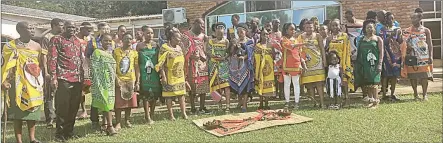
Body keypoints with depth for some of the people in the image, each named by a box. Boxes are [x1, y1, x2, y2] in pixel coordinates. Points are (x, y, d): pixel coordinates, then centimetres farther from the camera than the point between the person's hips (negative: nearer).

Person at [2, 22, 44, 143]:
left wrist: (42, 80, 7)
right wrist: (4, 81, -15)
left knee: (32, 110, 8)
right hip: (18, 82, -3)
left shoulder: (37, 46, 7)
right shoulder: (11, 46, -3)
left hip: (33, 83, 3)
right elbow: (6, 64, -5)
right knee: (18, 111, 1)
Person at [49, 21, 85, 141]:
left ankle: (69, 131, 21)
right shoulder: (57, 39, 0)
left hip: (78, 78, 6)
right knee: (62, 106, -2)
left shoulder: (78, 41, 17)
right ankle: (60, 133, 9)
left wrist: (82, 76, 15)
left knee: (74, 107, 10)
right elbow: (53, 59, -6)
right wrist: (53, 77, -14)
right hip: (63, 78, -5)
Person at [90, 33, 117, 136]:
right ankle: (110, 126, -8)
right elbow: (94, 68, -11)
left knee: (108, 102, 10)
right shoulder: (97, 52, -6)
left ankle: (105, 123, 20)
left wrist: (115, 76, 14)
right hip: (102, 82, -7)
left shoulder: (110, 53, 15)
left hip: (110, 82, 7)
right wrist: (97, 83, -16)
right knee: (106, 103, -9)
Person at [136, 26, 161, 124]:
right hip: (144, 72, -2)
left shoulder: (156, 45, 7)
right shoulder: (140, 45, 1)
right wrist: (138, 73, -3)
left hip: (154, 72, 2)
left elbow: (159, 59, 9)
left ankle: (151, 115, 21)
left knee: (155, 94, 6)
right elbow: (137, 60, 2)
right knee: (145, 95, -1)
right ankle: (147, 117, 7)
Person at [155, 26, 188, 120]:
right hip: (170, 77, -6)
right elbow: (161, 63, -13)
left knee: (181, 94, 7)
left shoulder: (179, 48, 11)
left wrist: (183, 75, 17)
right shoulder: (165, 48, -11)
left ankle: (183, 113, 14)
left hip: (180, 76, 6)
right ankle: (171, 115, 11)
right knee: (169, 95, 2)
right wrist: (163, 76, -17)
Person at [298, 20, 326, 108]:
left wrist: (324, 60, 1)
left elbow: (322, 48, 8)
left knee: (319, 82, -7)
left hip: (317, 61, -1)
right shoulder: (301, 37, 10)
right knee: (309, 83, -1)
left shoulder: (317, 36, 9)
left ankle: (321, 102, -6)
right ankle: (313, 102, 6)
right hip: (306, 62, 1)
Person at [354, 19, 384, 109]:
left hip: (373, 64, -4)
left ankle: (376, 101, -3)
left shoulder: (378, 39, 5)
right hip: (364, 64, 4)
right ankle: (371, 99, 16)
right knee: (366, 83, 4)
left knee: (373, 83, -9)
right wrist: (358, 64, 8)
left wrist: (380, 64, -10)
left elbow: (381, 52, 0)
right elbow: (359, 52, 15)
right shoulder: (362, 39, 15)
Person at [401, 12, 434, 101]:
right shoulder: (407, 31, 8)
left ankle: (425, 95, 4)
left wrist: (430, 56, -4)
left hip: (424, 56, -1)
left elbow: (430, 44, 4)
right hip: (412, 57, 1)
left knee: (424, 76, -3)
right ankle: (416, 94, 15)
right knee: (413, 76, 2)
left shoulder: (426, 30, 6)